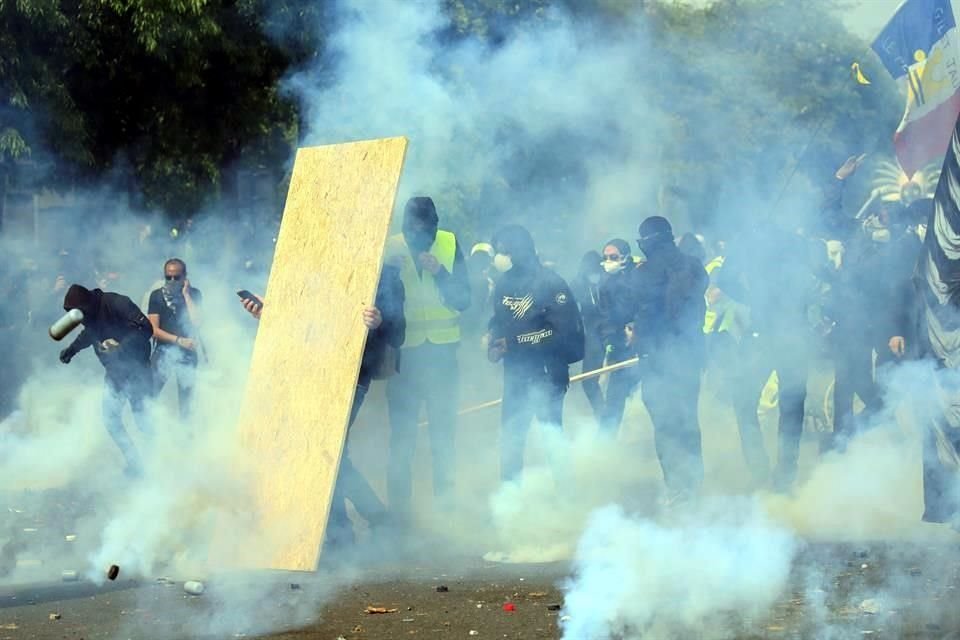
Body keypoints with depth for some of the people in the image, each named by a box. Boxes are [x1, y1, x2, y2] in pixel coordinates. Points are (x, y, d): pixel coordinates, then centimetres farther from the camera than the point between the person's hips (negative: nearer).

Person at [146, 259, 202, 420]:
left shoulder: (193, 294, 4)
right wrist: (179, 340, -12)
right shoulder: (157, 295, 1)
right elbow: (153, 329, -3)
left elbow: (196, 322, -10)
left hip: (187, 354, 1)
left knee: (186, 400, 4)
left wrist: (186, 295, -10)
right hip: (163, 352, -1)